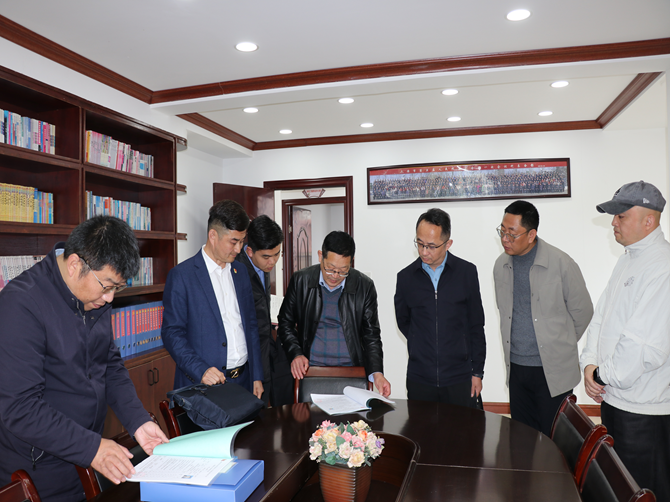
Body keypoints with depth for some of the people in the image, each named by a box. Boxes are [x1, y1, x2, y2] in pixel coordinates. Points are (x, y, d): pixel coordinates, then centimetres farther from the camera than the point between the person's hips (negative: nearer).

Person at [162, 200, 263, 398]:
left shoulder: (240, 271, 10)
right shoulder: (181, 275, -8)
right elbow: (171, 332, -9)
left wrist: (257, 376, 9)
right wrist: (200, 370, -21)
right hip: (203, 382, -4)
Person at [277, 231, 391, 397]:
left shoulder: (365, 286, -2)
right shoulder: (300, 280, -1)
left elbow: (371, 335, 2)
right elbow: (285, 322, 9)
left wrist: (377, 373, -11)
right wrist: (296, 353, -6)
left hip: (351, 373, 0)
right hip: (310, 372, 0)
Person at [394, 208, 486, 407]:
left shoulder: (467, 272, -1)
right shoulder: (406, 277, 1)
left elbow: (476, 325, 3)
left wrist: (477, 372, 2)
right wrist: (423, 347, 5)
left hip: (460, 378, -1)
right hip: (419, 380, 1)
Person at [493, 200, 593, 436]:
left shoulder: (561, 263, -12)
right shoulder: (501, 265, 3)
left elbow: (582, 311, -1)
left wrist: (561, 344, 9)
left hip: (552, 371, -4)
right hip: (516, 368, 5)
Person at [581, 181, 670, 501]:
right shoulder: (628, 258, 10)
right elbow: (601, 315, 11)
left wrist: (605, 377, -12)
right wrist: (590, 363, -1)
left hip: (643, 409, -9)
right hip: (612, 397, 9)